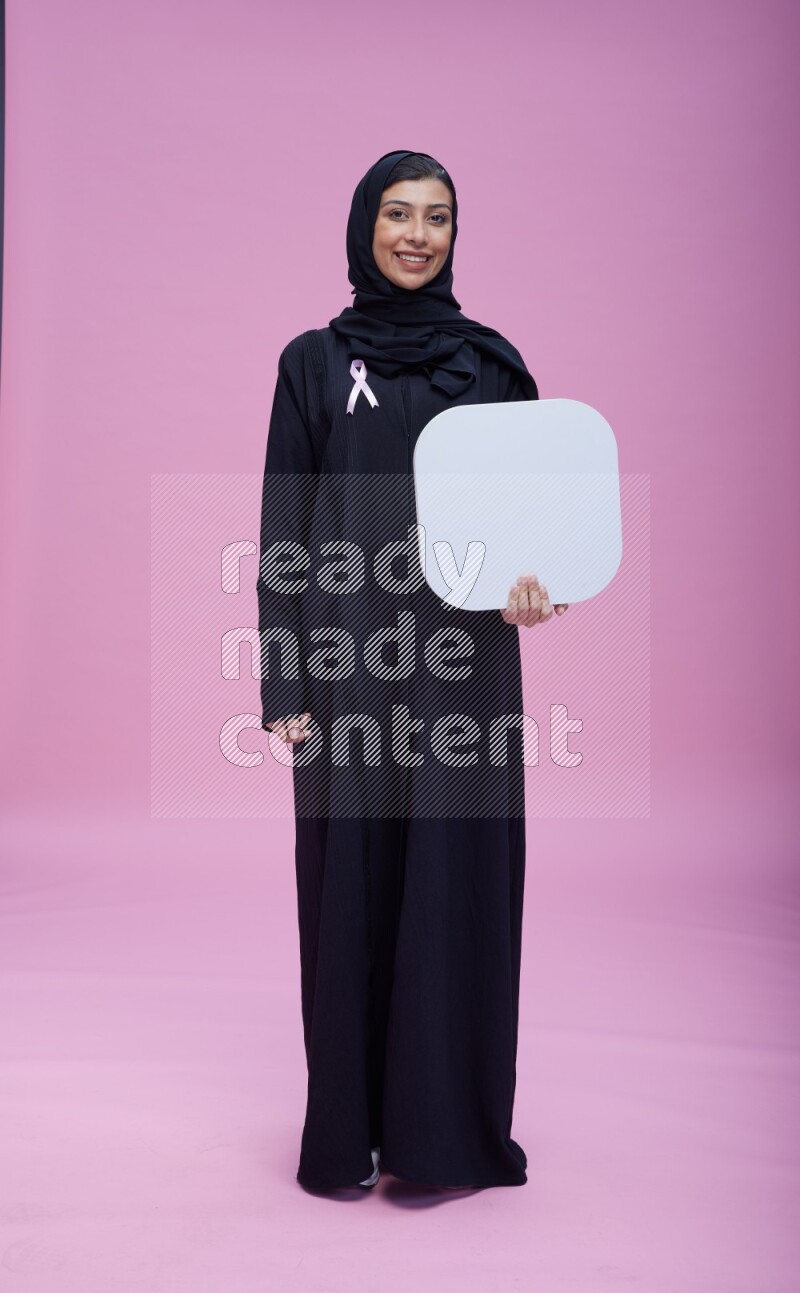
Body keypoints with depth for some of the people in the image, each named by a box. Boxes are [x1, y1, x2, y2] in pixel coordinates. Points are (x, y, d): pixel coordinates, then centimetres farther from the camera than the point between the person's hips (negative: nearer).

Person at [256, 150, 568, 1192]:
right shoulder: (314, 361, 6)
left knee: (457, 876, 4)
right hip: (350, 657, -1)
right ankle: (348, 1124, 22)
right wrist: (285, 686, -4)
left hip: (464, 656, 1)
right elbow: (284, 528, 3)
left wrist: (533, 581, -13)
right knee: (351, 880, 4)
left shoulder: (492, 360, 10)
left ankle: (445, 1124, 21)